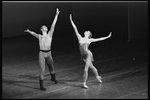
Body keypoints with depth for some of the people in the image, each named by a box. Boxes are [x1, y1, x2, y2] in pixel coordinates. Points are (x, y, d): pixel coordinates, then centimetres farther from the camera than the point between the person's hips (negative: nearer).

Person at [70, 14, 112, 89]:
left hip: (88, 54, -3)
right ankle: (97, 76, 41)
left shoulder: (90, 40, -1)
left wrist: (107, 37, 7)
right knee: (91, 67, 19)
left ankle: (84, 83, 3)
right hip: (83, 55, 3)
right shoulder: (80, 38, 4)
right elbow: (75, 29, 2)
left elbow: (99, 39, 7)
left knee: (86, 69, -8)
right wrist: (71, 20, 0)